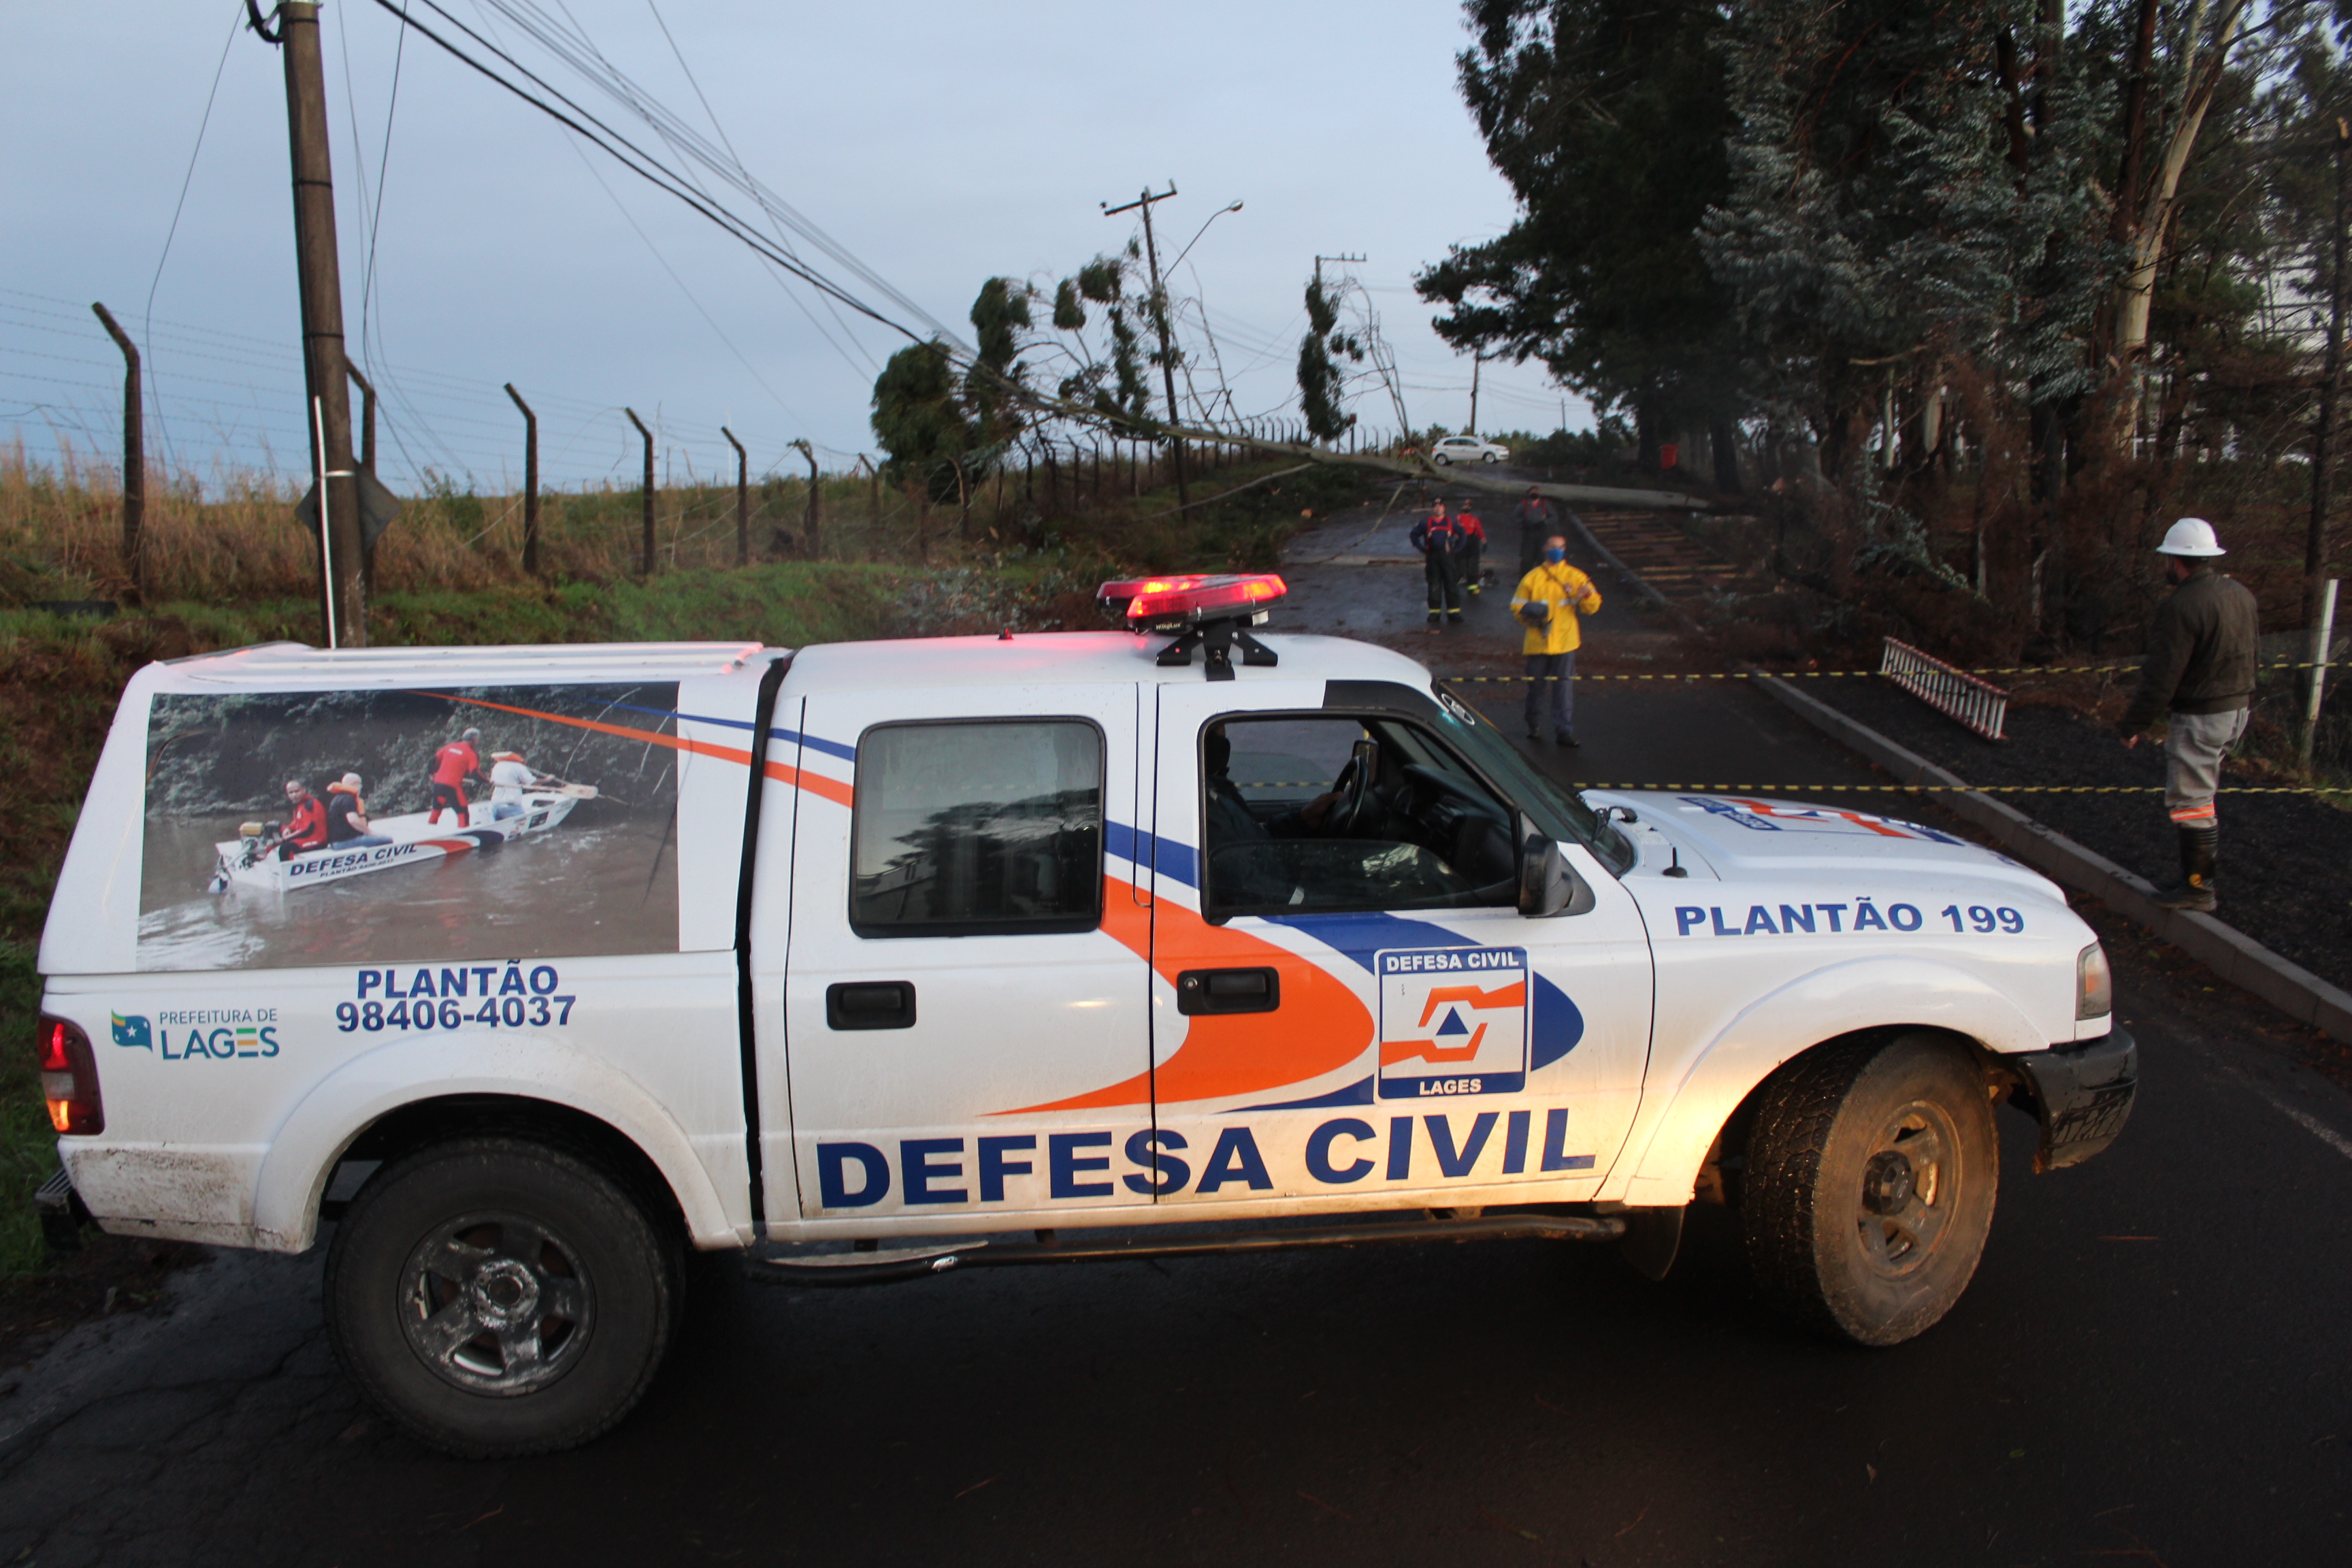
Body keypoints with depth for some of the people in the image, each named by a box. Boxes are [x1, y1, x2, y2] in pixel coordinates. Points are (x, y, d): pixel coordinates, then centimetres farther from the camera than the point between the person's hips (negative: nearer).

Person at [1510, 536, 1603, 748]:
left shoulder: (1575, 577, 6)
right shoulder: (1532, 578, 6)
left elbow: (1592, 607, 2)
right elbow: (1517, 606, 7)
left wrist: (1587, 595, -20)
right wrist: (1530, 615, -13)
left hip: (1564, 642, -1)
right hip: (1538, 642, 1)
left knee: (1565, 687, -6)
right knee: (1536, 685, 8)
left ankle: (1564, 731, -3)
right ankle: (1534, 726, 25)